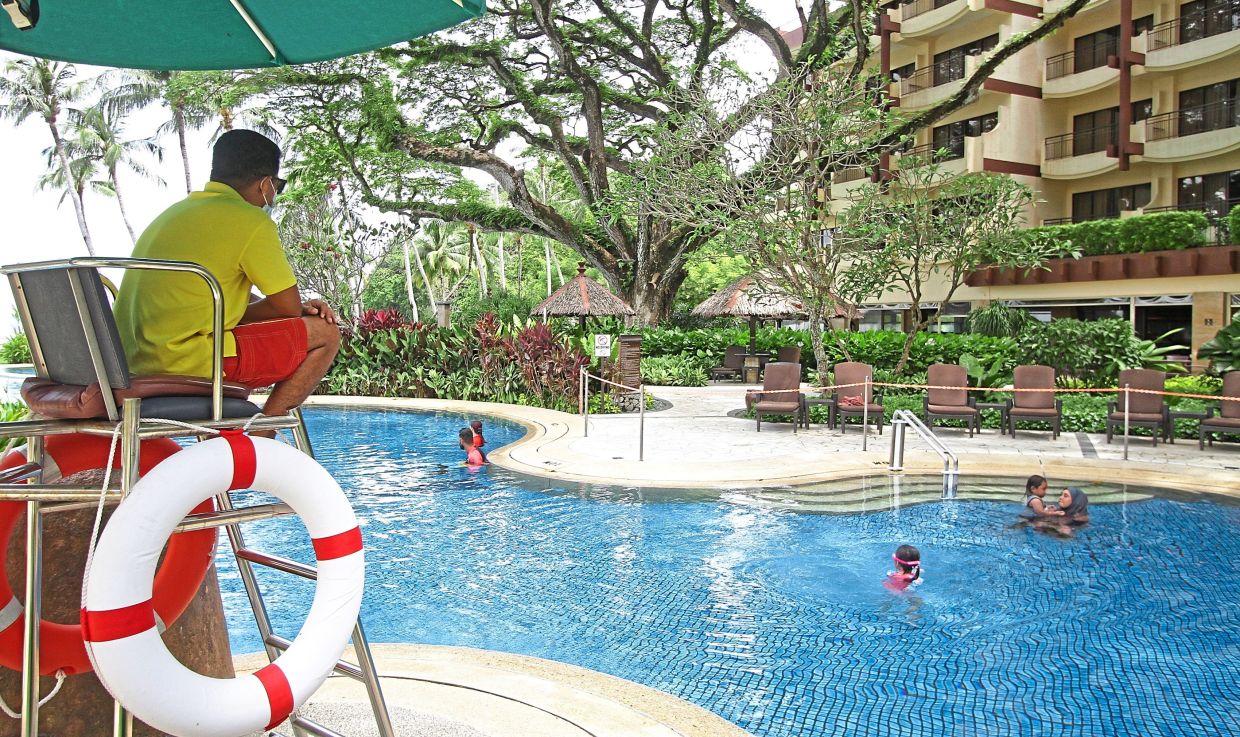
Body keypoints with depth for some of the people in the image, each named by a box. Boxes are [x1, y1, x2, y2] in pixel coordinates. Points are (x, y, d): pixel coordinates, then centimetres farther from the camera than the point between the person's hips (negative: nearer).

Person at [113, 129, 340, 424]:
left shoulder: (176, 212, 21)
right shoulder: (250, 220, -7)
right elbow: (288, 306, -5)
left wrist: (300, 307, 14)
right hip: (191, 361, -9)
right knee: (325, 333, 1)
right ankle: (261, 430, -2)